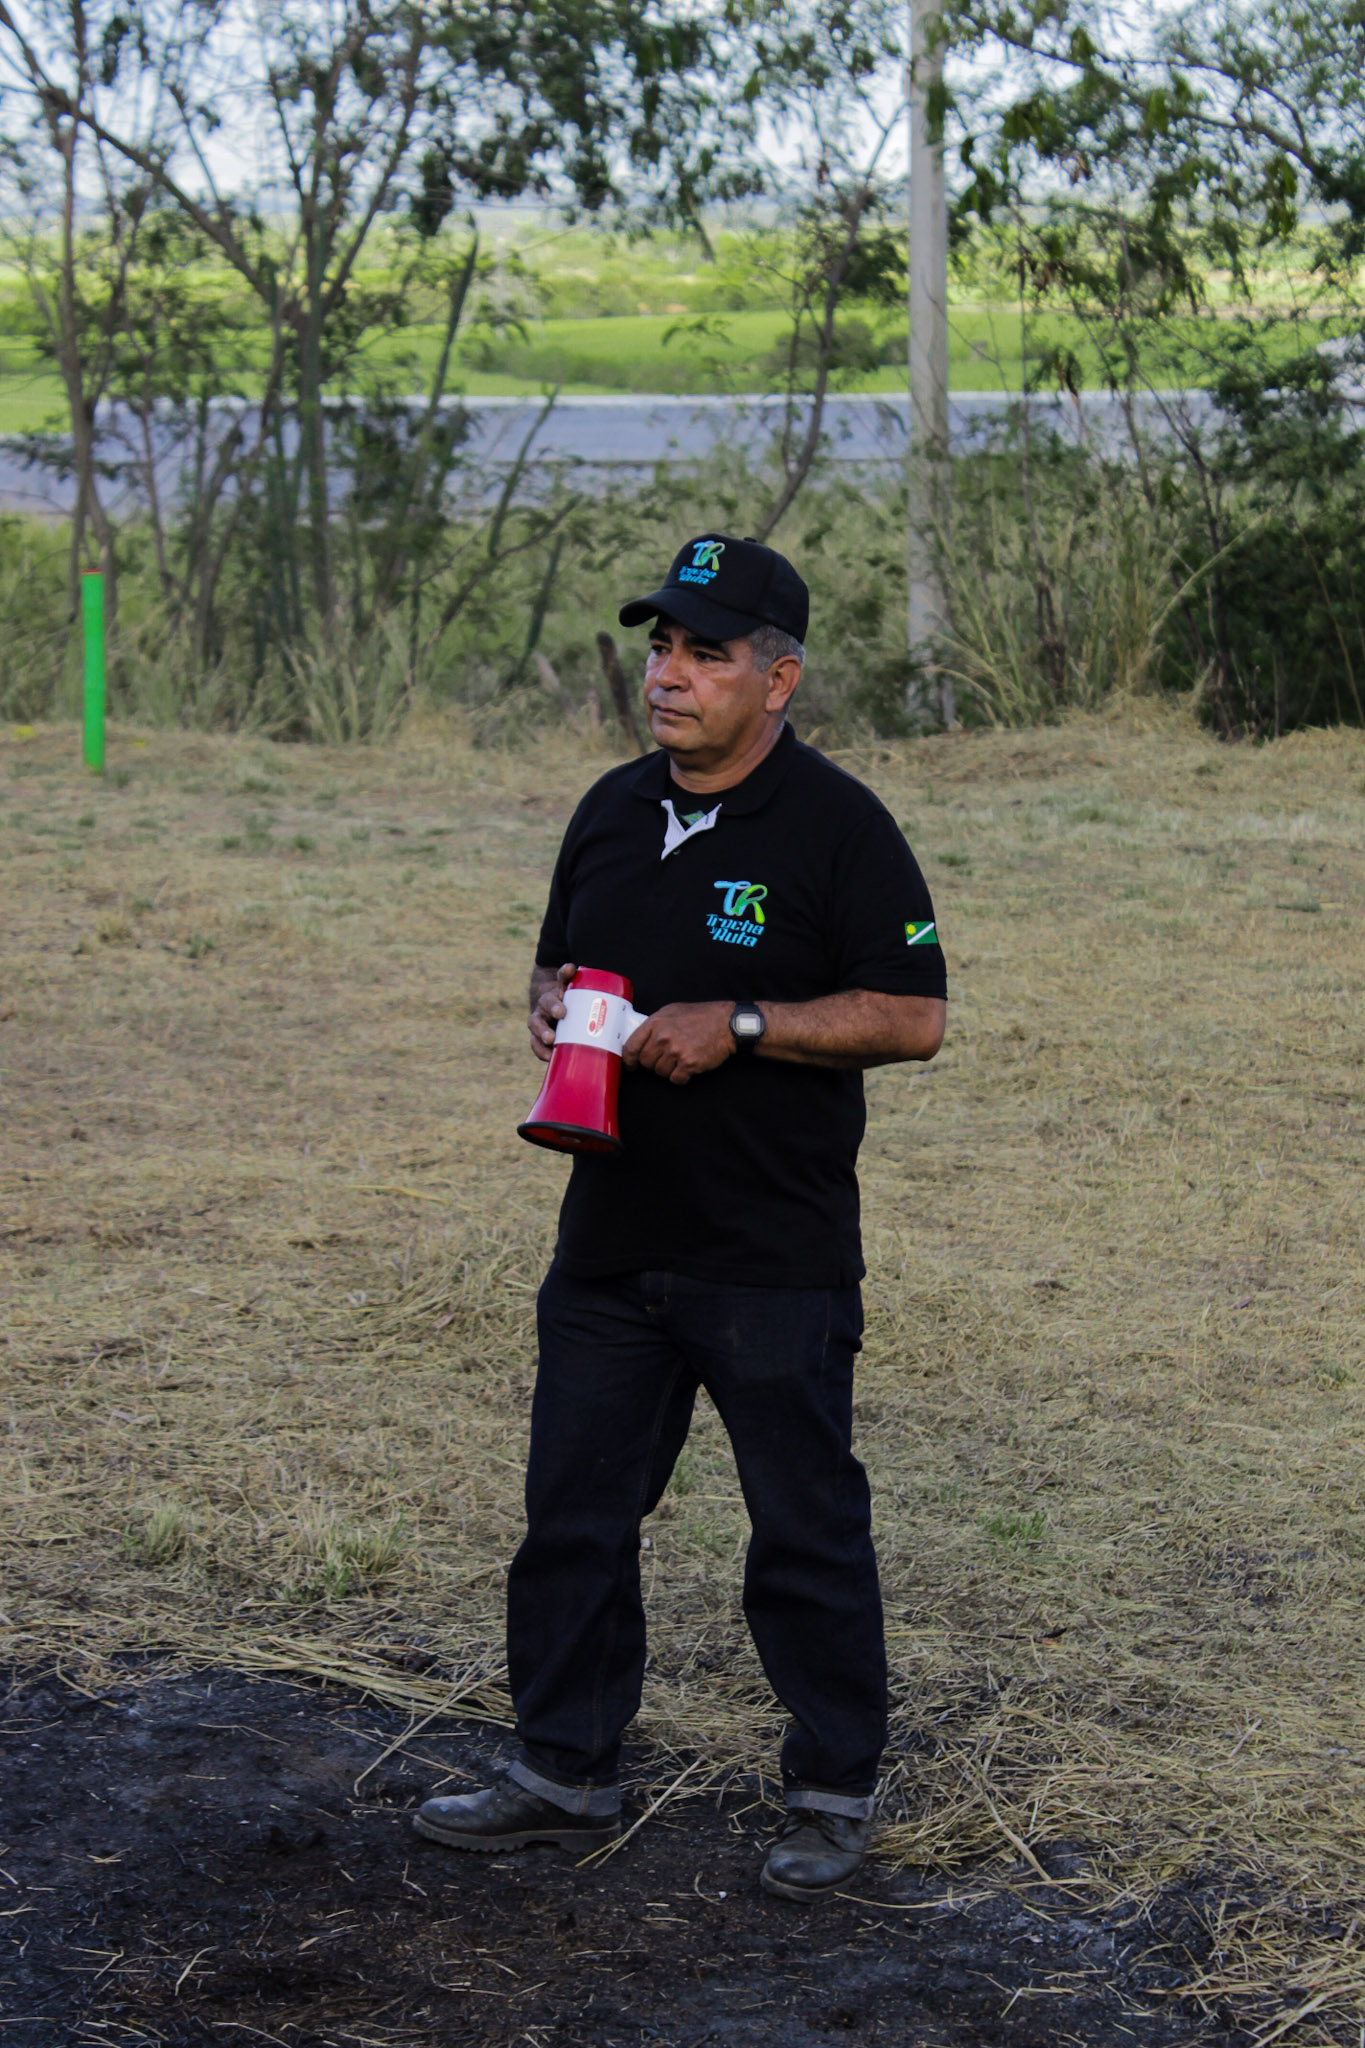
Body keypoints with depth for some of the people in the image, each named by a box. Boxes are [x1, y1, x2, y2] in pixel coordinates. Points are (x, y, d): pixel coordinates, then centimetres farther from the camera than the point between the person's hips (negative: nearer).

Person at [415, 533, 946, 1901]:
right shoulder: (613, 811, 10)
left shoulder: (837, 825, -9)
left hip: (776, 1261, -6)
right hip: (611, 1241, 6)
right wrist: (553, 1009, -1)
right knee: (573, 1515, 11)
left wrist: (739, 1025, -19)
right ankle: (565, 1773, 25)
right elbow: (556, 960, 22)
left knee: (806, 1531, 5)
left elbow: (912, 1017, -12)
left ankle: (833, 1790, 19)